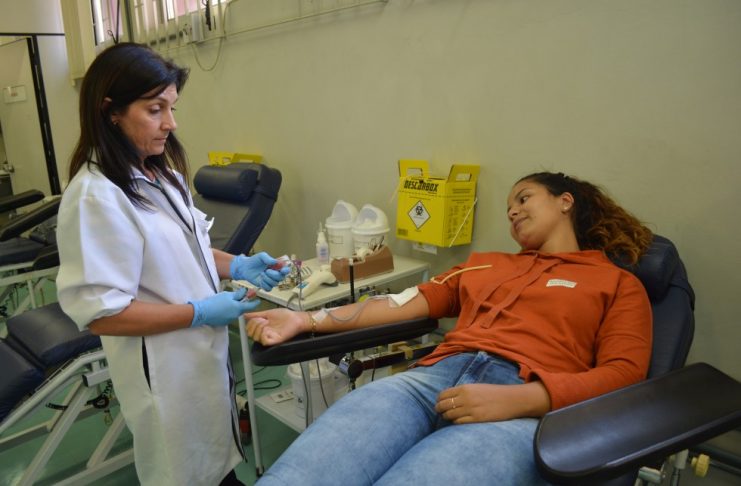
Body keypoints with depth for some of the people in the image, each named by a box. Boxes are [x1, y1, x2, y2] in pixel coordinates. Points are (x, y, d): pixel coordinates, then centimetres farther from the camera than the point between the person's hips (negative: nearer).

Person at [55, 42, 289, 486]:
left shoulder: (162, 173, 3)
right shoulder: (96, 198, -25)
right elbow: (100, 313, -25)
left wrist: (237, 266, -5)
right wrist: (200, 313, -23)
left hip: (205, 349, 8)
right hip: (164, 366, -7)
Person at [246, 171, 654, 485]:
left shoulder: (619, 284, 18)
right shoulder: (485, 264, 29)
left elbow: (623, 375, 4)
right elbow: (407, 302, 20)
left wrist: (515, 399, -14)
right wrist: (306, 320, 9)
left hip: (525, 404, -2)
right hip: (435, 376, 3)